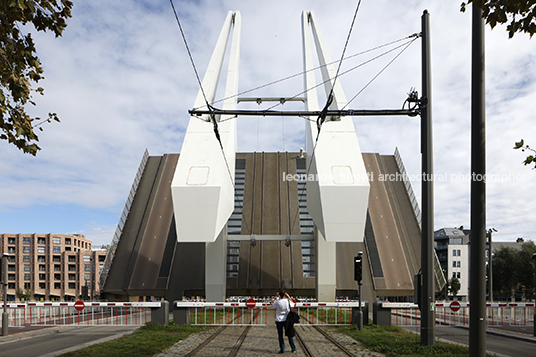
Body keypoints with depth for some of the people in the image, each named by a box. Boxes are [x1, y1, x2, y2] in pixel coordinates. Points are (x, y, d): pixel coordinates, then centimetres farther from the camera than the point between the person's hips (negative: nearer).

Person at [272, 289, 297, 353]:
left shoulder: (278, 302, -16)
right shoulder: (288, 301, -9)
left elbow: (273, 304, 7)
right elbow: (292, 305, 13)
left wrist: (276, 297, 12)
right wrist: (289, 297, 14)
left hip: (279, 320, -2)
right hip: (286, 320, 3)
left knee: (280, 335, 8)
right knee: (290, 334, 15)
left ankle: (282, 349, 9)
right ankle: (293, 348, 21)